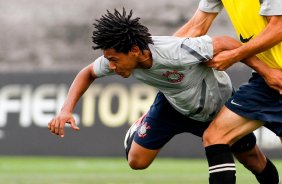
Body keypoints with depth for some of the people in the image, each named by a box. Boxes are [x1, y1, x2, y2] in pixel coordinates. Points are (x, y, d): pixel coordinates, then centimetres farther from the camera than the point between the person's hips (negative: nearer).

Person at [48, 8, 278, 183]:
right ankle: (141, 126, 28)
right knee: (137, 161, -5)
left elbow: (225, 43, -34)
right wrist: (66, 110, -24)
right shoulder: (118, 56, -29)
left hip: (219, 103, -3)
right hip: (172, 103, 3)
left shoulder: (175, 52, -45)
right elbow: (88, 73, -9)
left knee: (251, 157, 9)